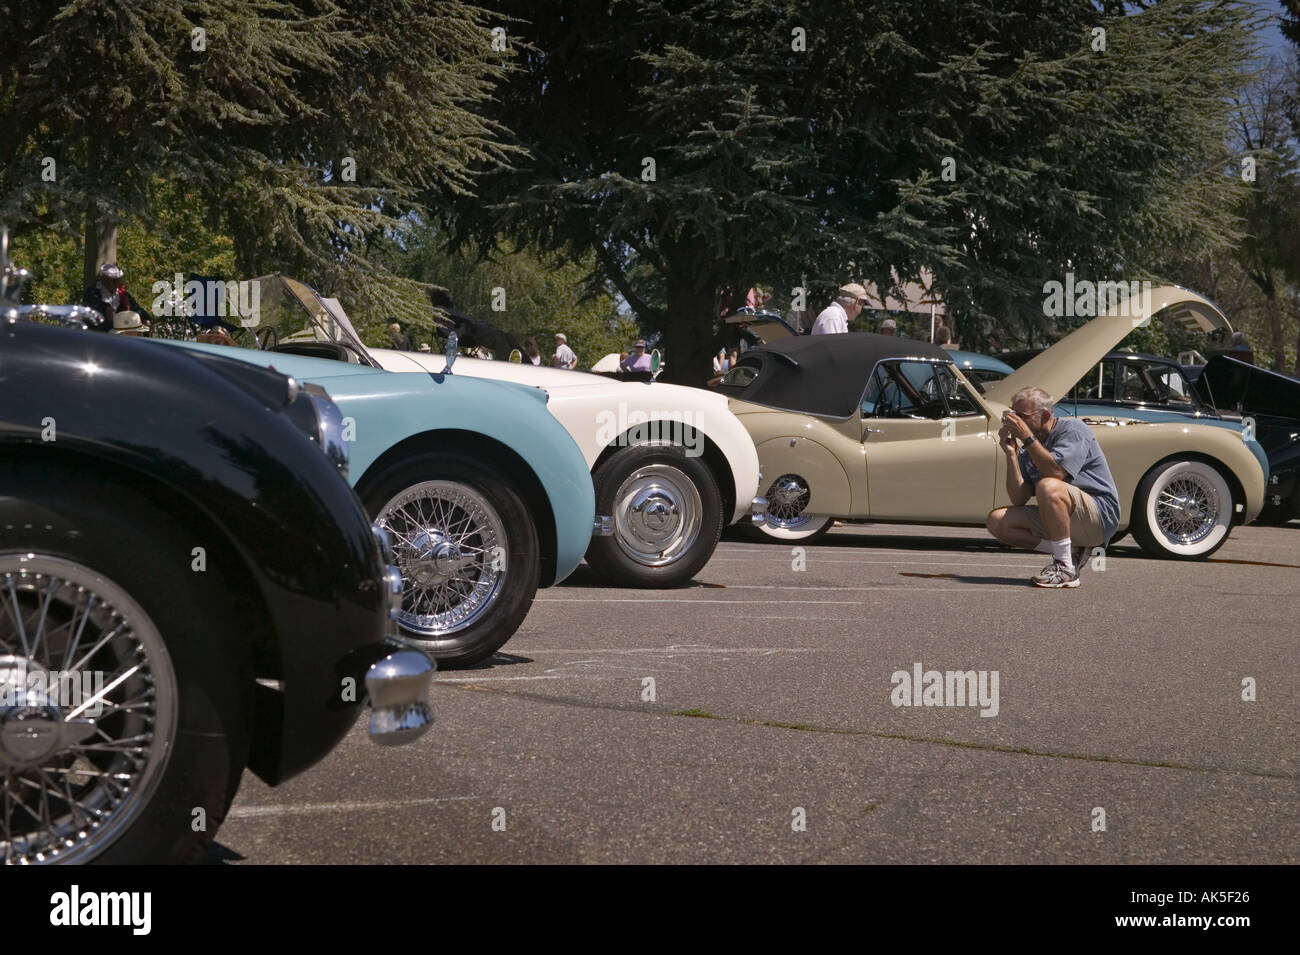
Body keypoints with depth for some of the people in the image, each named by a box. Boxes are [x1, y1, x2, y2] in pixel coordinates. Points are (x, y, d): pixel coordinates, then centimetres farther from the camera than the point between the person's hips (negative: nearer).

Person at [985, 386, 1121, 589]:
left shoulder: (1074, 430, -8)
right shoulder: (1028, 451, 13)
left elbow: (1055, 471, -27)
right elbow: (1018, 499, 2)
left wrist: (1027, 438, -21)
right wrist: (1010, 454, -4)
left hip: (1099, 516, -8)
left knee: (1048, 486, -36)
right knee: (997, 520, -6)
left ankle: (1066, 568, -25)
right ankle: (1071, 551, -5)